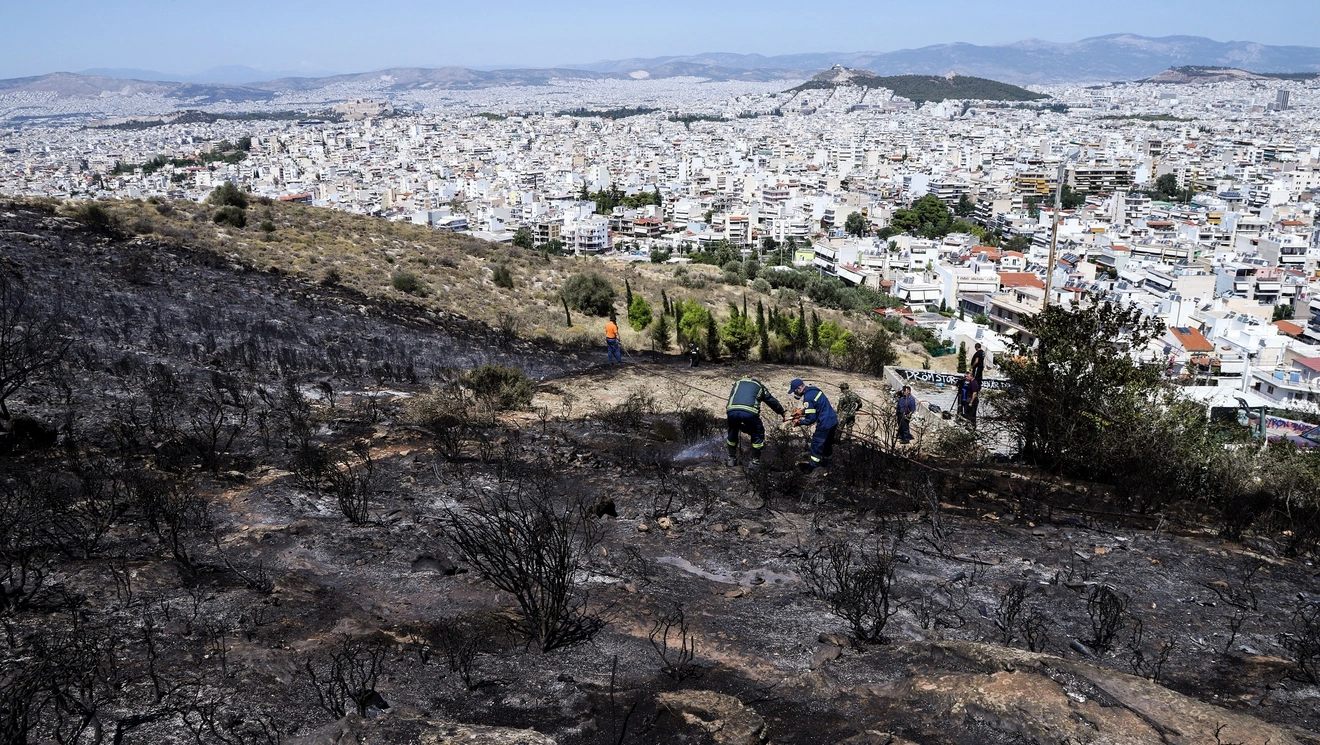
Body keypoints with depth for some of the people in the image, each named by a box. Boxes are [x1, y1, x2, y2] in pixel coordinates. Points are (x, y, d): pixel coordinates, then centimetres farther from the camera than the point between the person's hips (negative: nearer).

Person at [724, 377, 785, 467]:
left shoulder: (738, 383, 34)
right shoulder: (760, 387, 29)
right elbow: (773, 402, 40)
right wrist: (782, 413, 58)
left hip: (732, 410, 2)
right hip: (749, 412, -2)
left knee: (732, 433, 28)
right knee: (757, 435, 21)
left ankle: (731, 459, 32)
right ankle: (755, 461, 23)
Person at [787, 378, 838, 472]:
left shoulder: (808, 398, -25)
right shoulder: (813, 389, 3)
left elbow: (811, 419, -19)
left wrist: (799, 422, -5)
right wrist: (801, 411, 12)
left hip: (825, 424, -9)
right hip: (833, 420, 9)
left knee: (816, 445, 3)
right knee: (827, 443, 26)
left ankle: (812, 467, 11)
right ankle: (828, 462, 41)